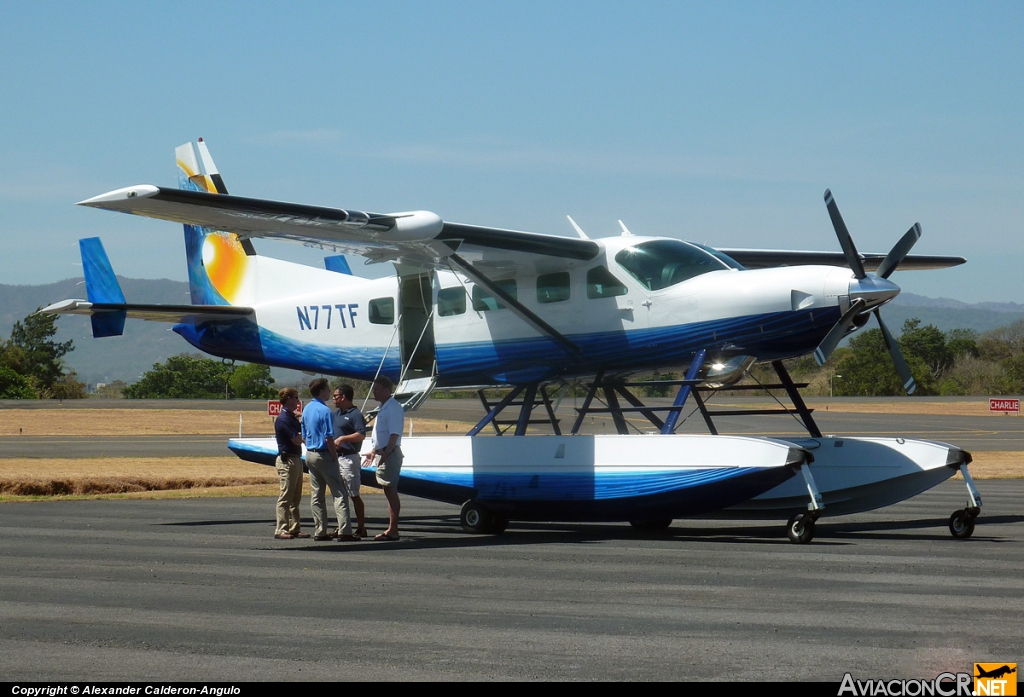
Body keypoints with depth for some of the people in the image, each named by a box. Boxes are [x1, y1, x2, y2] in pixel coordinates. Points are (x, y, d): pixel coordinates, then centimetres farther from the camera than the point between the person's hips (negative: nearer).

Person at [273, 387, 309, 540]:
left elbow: (301, 436, 15)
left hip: (296, 458, 10)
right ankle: (281, 530, -5)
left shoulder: (292, 417, 16)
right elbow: (297, 440, -19)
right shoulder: (283, 419, -15)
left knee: (295, 497, 12)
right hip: (287, 460, -10)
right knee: (286, 497, -7)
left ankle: (294, 528, 16)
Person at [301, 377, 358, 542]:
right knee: (339, 493, -6)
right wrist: (335, 458, -11)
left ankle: (320, 531, 11)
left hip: (310, 454, 9)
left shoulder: (306, 410, 10)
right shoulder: (324, 411, -16)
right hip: (323, 455, -9)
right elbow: (329, 439, -19)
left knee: (316, 495, 10)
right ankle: (344, 531, -13)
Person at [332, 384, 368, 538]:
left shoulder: (355, 414, -11)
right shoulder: (336, 414, 16)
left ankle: (361, 528, -3)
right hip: (336, 457, 9)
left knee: (354, 495, -6)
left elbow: (361, 435, -23)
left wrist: (342, 438, -27)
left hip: (349, 458, -9)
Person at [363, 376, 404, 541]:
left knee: (391, 491, -10)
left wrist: (386, 453, -29)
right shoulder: (384, 408, 19)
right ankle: (391, 529, 14)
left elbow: (394, 435, -21)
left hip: (390, 453, -10)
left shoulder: (393, 408, -13)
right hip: (383, 453, 10)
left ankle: (393, 531, -10)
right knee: (389, 492, 11)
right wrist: (374, 452, 32)